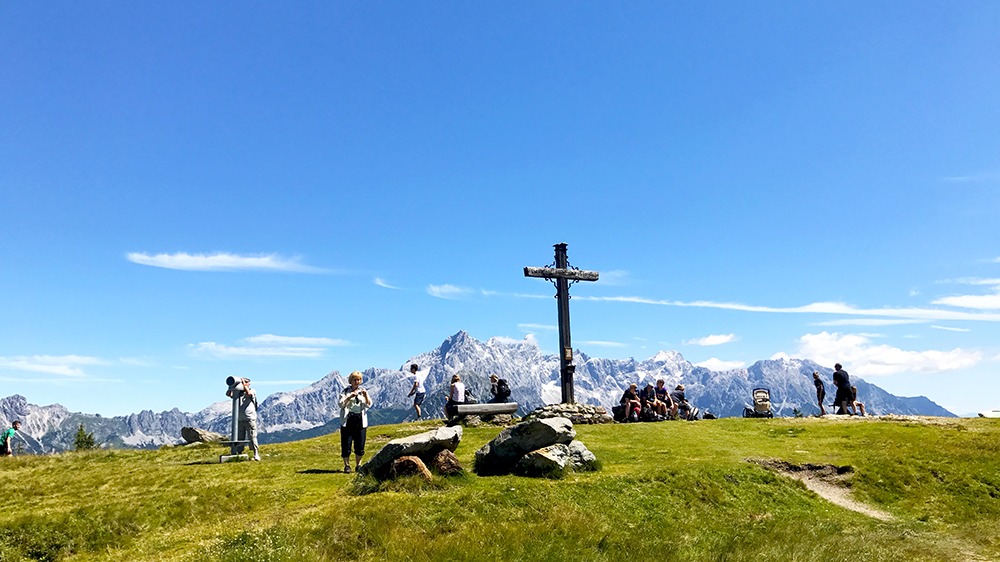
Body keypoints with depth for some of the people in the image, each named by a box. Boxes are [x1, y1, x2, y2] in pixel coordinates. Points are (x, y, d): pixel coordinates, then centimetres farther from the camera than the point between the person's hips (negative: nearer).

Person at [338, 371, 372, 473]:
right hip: (348, 420, -2)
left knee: (360, 445, 3)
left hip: (361, 420, 2)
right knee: (346, 445, -3)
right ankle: (347, 466, 8)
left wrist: (366, 396, -18)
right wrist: (350, 397, -21)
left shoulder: (363, 391, 12)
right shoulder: (346, 391, 6)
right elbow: (340, 404, -8)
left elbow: (368, 405, 1)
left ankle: (358, 465, 16)